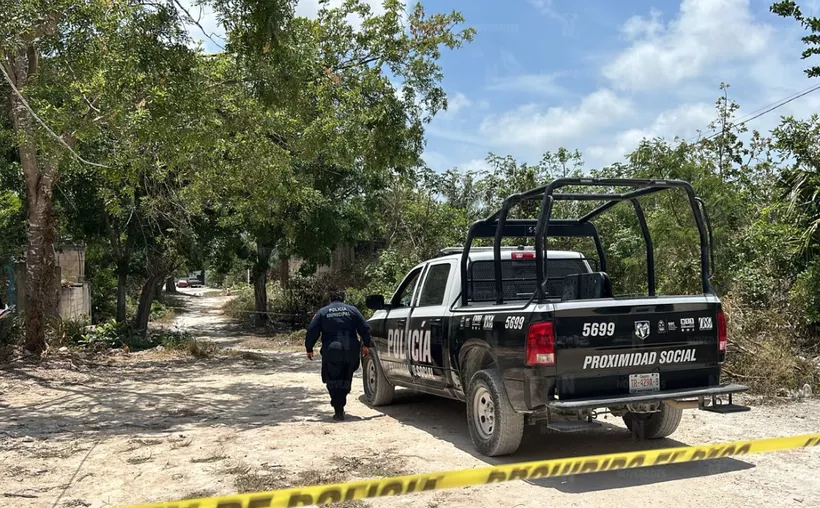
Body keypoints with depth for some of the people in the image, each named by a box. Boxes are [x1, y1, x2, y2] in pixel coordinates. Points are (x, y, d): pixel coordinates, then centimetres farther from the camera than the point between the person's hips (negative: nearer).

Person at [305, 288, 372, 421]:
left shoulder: (322, 312, 7)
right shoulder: (352, 310, 10)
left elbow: (312, 331, 1)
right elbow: (365, 328, 6)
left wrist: (309, 349, 9)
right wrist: (366, 345, 15)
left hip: (331, 352, -2)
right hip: (351, 351, 2)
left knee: (333, 382, 5)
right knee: (346, 379, 19)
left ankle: (339, 411, 0)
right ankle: (340, 406, 21)